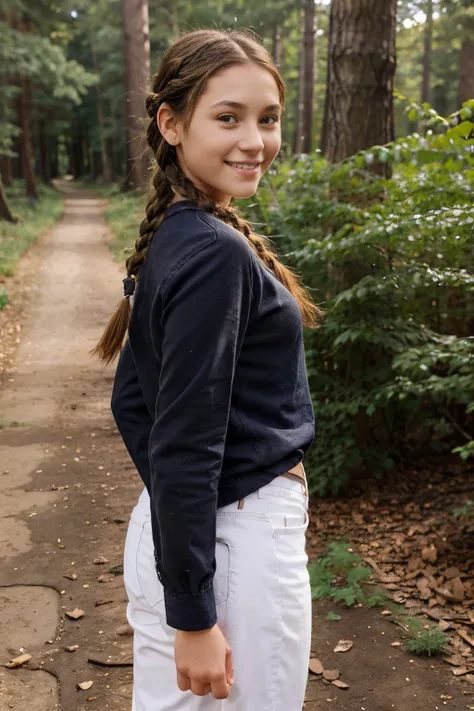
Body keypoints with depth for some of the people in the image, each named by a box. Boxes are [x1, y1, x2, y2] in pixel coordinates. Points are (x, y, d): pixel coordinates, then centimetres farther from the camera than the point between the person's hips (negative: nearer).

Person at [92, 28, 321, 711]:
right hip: (236, 542, -8)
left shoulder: (168, 240, 5)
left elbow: (132, 403, 11)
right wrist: (193, 616, -18)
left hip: (167, 529, 8)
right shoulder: (217, 254, -21)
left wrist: (169, 519, 18)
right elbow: (187, 442, -23)